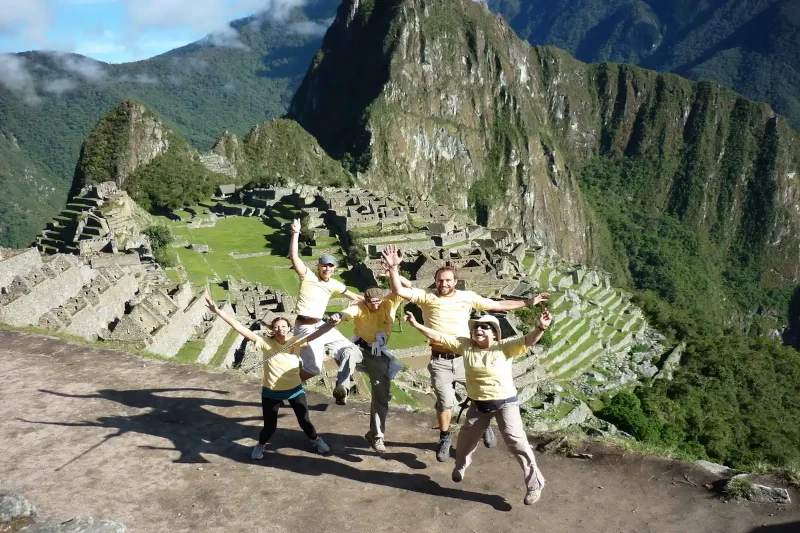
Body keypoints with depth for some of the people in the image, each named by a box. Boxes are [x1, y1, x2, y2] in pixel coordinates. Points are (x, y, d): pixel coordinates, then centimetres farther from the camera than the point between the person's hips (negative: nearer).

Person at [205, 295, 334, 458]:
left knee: (305, 421, 14)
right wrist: (219, 312, -31)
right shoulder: (266, 343, -15)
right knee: (269, 426, 12)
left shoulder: (296, 342, -10)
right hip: (271, 392, -1)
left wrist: (332, 322, -37)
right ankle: (260, 445, 45)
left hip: (295, 390, 1)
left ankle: (316, 440, 44)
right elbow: (242, 329, -23)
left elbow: (316, 333, -20)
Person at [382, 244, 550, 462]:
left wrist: (528, 302, 8)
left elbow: (498, 305, 9)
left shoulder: (468, 296, 2)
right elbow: (398, 291, -13)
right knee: (444, 402, 2)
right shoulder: (426, 296, -3)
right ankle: (445, 439, 26)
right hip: (440, 361, -2)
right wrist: (393, 268, -25)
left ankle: (485, 426, 39)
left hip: (464, 358, 2)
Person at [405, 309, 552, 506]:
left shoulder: (505, 347, -13)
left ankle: (535, 484, 5)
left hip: (505, 402, -5)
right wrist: (416, 325, -9)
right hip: (478, 404, 5)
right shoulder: (465, 345, -3)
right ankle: (460, 466, 53)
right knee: (465, 437, 21)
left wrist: (541, 328, -47)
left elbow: (528, 340, -28)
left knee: (516, 441, -11)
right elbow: (439, 337, -4)